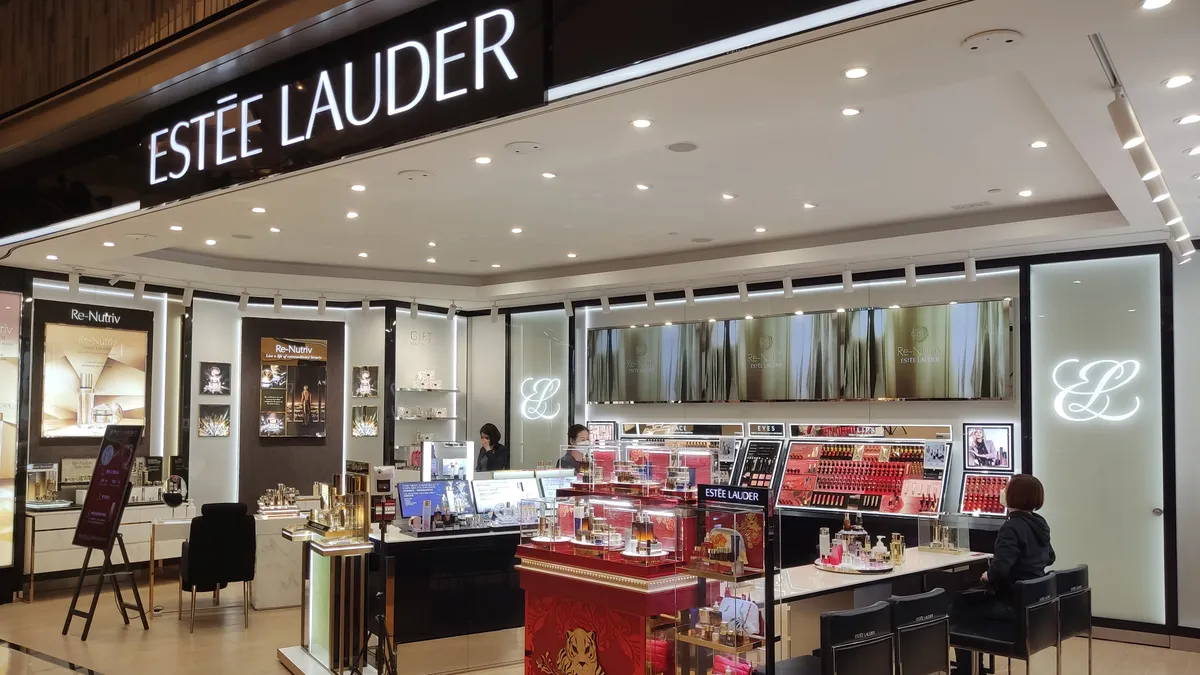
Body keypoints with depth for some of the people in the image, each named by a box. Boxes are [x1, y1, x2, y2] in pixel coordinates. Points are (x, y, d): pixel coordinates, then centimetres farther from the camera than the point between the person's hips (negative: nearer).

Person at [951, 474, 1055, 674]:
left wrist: (987, 575, -12)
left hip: (1014, 605, -9)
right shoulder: (1039, 523, 6)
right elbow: (1049, 558, 24)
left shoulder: (1012, 527, -22)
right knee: (967, 598, 22)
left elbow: (999, 568, -32)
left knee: (958, 610, 6)